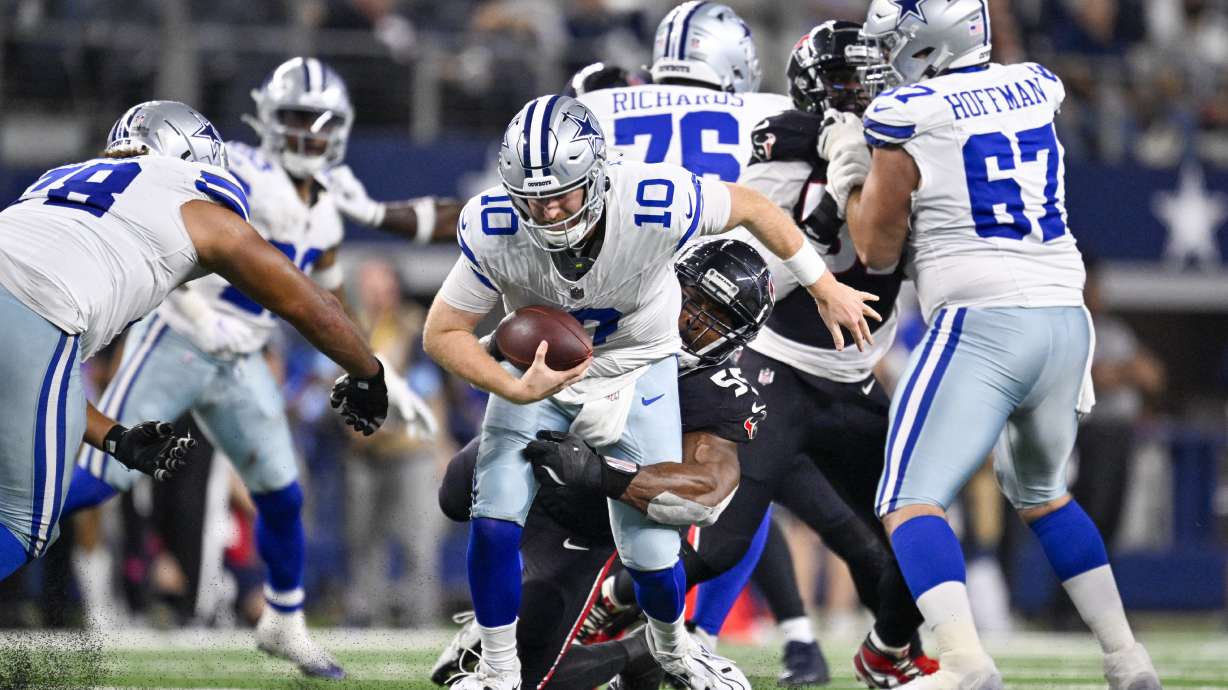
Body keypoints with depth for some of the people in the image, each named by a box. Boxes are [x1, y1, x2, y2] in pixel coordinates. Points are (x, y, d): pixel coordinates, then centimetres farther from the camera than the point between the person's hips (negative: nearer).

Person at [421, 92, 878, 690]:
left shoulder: (656, 204, -33)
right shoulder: (492, 231, -29)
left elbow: (751, 209, -13)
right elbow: (443, 332, -17)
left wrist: (826, 289, -2)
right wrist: (517, 390, -34)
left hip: (636, 367, -1)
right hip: (540, 366, 1)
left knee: (652, 552, -4)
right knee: (494, 521, -16)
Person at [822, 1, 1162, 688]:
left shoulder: (905, 119, -5)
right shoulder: (1038, 89, 12)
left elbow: (879, 250, 4)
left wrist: (850, 172, 19)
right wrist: (905, 89, 43)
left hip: (980, 326, -7)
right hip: (1066, 321, 7)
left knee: (911, 502, -6)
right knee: (1041, 492, 27)